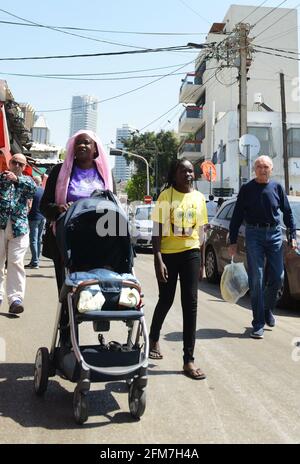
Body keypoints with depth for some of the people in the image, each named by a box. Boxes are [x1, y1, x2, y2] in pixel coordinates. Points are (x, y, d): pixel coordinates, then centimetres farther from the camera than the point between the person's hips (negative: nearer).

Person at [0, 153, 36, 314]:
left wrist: (17, 179, -21)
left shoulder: (26, 180, 15)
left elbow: (33, 188, -6)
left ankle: (15, 298, -11)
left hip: (19, 227, 0)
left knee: (16, 262, -7)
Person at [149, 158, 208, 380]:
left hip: (190, 253, 3)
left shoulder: (199, 197, 6)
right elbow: (157, 230, -7)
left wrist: (201, 259, 10)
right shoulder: (166, 196, -6)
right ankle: (154, 339, 40)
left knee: (190, 304, -1)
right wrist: (158, 260, -14)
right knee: (166, 300, 11)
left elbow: (200, 231, 11)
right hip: (168, 254, -3)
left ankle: (189, 359, 4)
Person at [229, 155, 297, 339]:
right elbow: (237, 217, 2)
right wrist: (233, 241, -2)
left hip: (274, 234, 3)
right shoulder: (247, 189, 1)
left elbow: (287, 212, 13)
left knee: (277, 278, 4)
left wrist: (293, 235, 6)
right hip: (254, 234, -2)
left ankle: (268, 309, 31)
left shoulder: (277, 187, 7)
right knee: (256, 280, -4)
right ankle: (258, 325, 1)